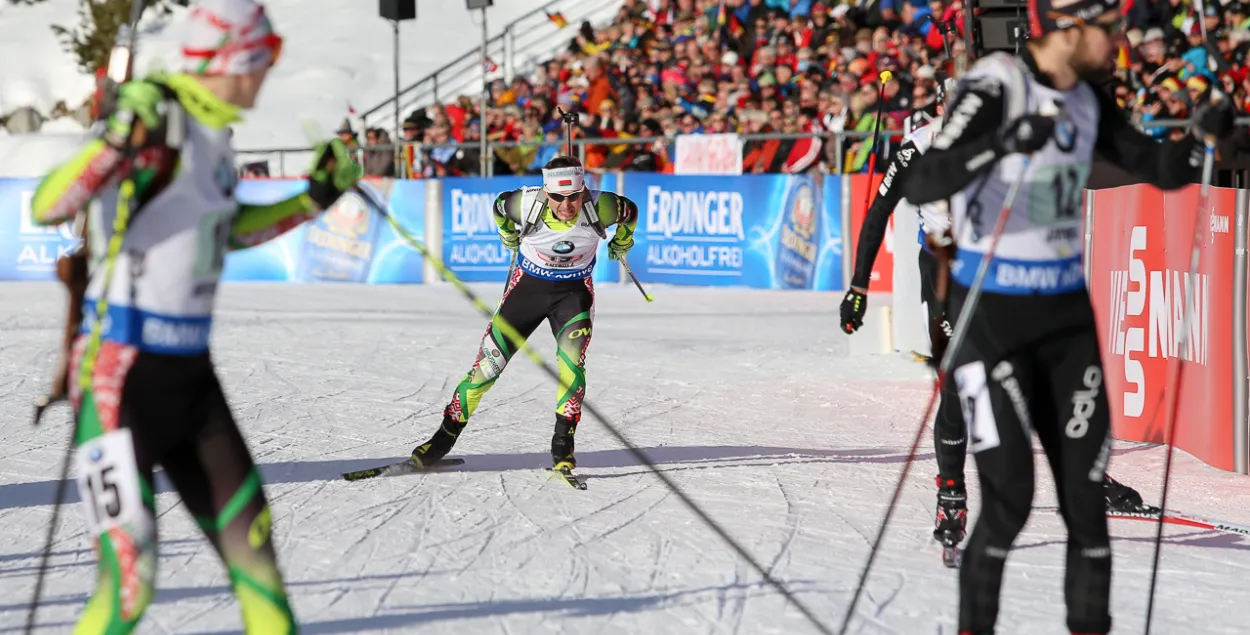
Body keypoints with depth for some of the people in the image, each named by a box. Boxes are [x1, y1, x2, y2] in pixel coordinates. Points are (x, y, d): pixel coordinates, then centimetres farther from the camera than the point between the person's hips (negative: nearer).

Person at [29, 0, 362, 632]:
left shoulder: (211, 133, 8)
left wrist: (315, 197, 22)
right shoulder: (161, 127, -17)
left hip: (189, 372, 8)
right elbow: (46, 207, -27)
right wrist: (118, 139, -40)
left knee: (251, 546, 10)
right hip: (122, 377, -8)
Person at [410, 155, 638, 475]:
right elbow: (500, 205, -1)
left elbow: (630, 212, -2)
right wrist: (511, 239, 17)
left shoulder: (599, 206, -26)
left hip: (574, 290, 0)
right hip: (528, 284, 1)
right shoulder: (528, 203, -26)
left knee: (571, 358, -25)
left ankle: (563, 446, -16)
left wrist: (621, 245, 18)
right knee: (488, 362, -1)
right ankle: (445, 438, 13)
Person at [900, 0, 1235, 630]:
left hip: (1066, 312, 6)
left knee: (1086, 494, 5)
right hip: (990, 316, -6)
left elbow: (1159, 170, 10)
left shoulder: (1087, 100, 4)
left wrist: (1204, 138, -10)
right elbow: (921, 185, -28)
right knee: (1009, 498, -8)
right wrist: (1003, 143, -42)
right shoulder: (994, 91, -17)